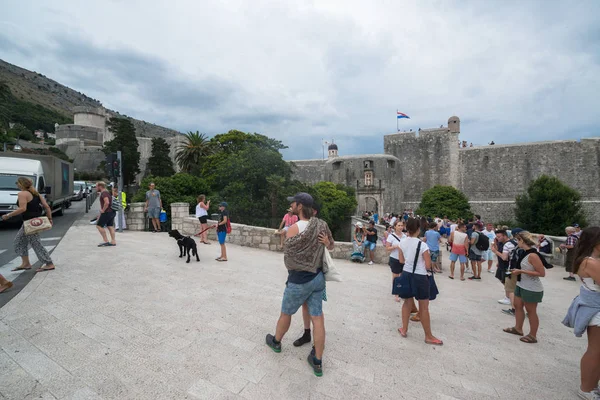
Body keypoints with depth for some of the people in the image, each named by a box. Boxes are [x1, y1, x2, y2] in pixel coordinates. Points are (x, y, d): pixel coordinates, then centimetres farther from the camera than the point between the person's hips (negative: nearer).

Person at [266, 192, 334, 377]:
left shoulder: (295, 228, -20)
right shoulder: (321, 225, -2)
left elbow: (288, 255, -7)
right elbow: (331, 246, 15)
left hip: (299, 280, -5)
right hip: (318, 277, 5)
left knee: (286, 313, 19)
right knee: (317, 318, 11)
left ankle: (276, 341, 44)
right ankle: (317, 362, 22)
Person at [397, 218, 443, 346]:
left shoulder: (402, 243, -4)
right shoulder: (422, 245, -20)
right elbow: (428, 266, -14)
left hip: (406, 274, 5)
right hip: (420, 277, -5)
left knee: (407, 302, 20)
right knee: (424, 307, 9)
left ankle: (404, 329, 31)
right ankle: (429, 336, 24)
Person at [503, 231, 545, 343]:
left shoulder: (532, 255, -24)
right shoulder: (525, 252, 3)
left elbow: (542, 273, -25)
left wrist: (521, 271, -23)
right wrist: (518, 270, 3)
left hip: (532, 289, -9)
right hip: (521, 285, 9)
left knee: (531, 311, 7)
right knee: (517, 306, 18)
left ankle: (533, 336, 23)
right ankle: (518, 328, 34)